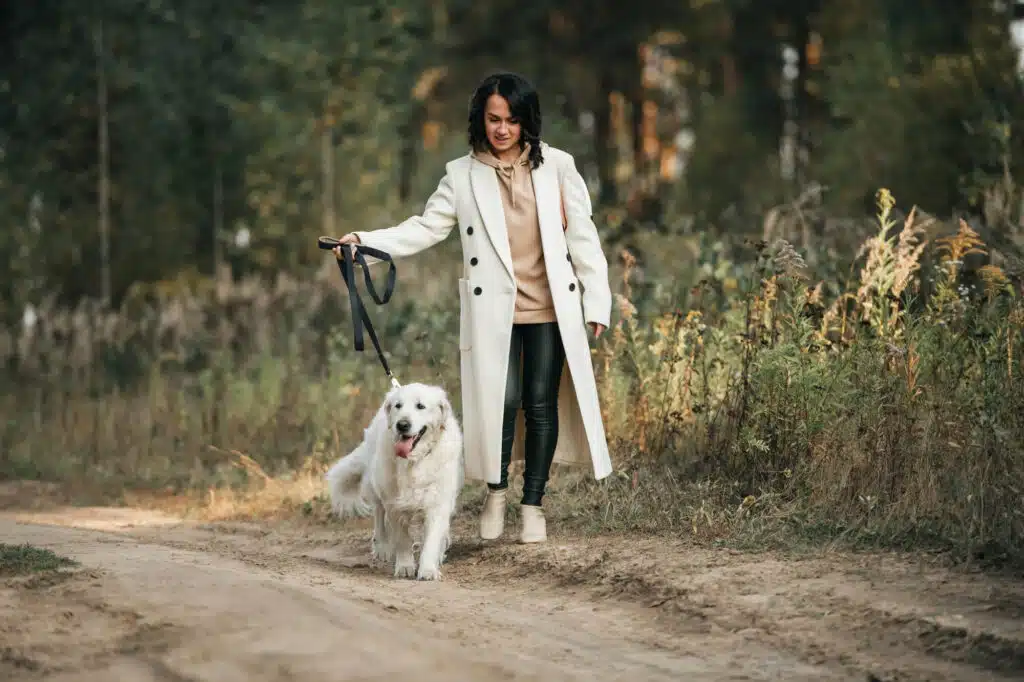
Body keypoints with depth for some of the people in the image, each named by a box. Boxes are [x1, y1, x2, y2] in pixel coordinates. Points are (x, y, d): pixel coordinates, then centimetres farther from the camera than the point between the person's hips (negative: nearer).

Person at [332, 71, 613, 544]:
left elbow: (582, 235, 4)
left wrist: (597, 301, 1)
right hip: (493, 309, 0)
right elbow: (426, 228, 5)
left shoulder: (556, 166, 4)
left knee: (542, 403, 1)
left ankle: (532, 504, 15)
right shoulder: (462, 174, 5)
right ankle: (496, 489, 15)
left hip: (550, 309, 0)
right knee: (503, 400, -10)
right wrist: (366, 242, -9)